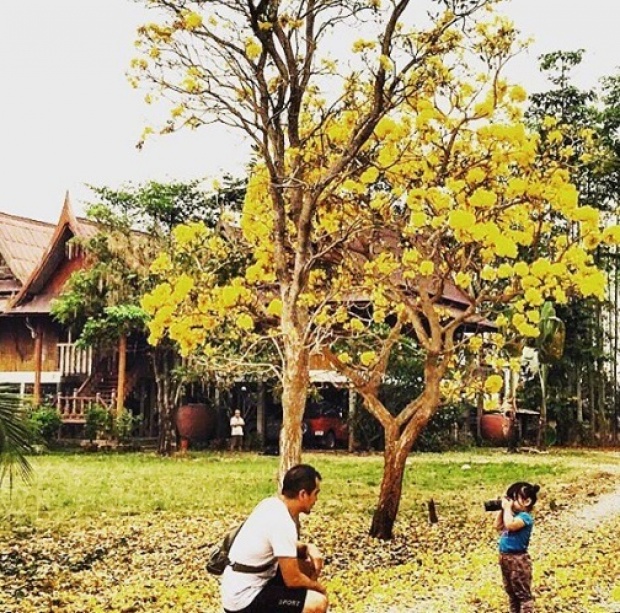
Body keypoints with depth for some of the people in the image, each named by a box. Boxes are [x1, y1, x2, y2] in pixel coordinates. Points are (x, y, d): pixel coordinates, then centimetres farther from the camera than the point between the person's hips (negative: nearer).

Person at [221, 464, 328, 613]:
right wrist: (318, 587, 1)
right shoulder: (282, 523, -23)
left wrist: (308, 548, 2)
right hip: (244, 599, -10)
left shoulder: (272, 504, 4)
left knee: (308, 567, 17)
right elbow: (292, 579, -18)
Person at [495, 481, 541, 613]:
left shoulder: (525, 517, -17)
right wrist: (502, 509, 8)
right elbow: (498, 526, 19)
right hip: (505, 558, 10)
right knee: (511, 592, 20)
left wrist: (507, 508, -21)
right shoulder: (513, 514, 10)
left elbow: (510, 525, -34)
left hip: (518, 559, -10)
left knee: (523, 593, -3)